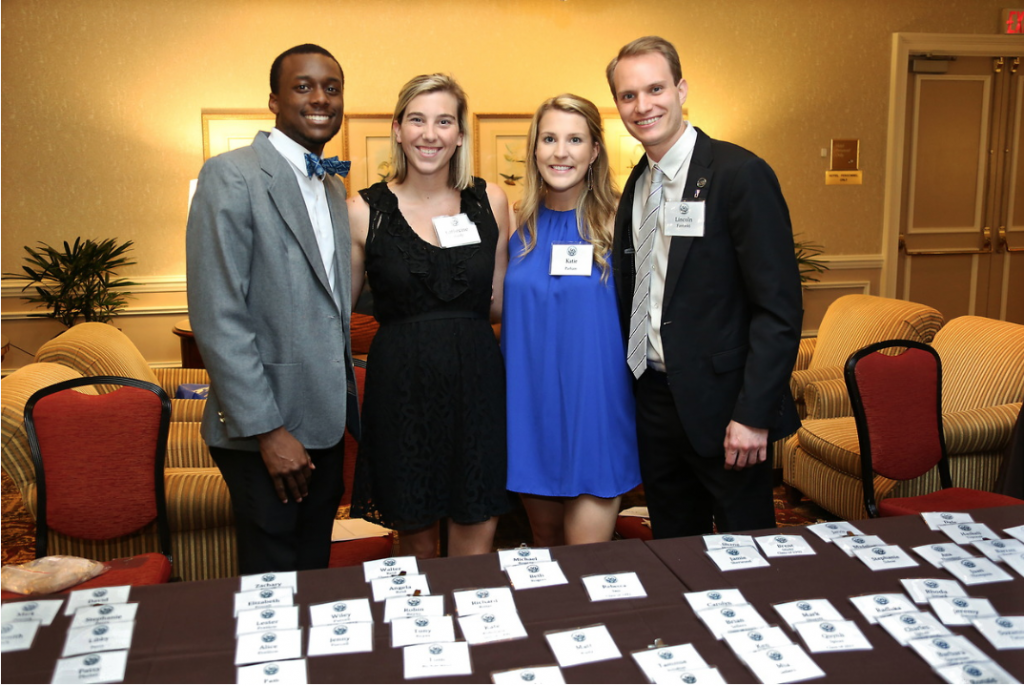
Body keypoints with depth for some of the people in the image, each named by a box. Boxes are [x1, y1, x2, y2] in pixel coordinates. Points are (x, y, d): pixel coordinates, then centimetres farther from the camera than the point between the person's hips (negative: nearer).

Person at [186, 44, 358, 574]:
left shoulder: (334, 189, 13)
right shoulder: (231, 176, -11)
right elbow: (217, 317, -17)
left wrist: (347, 410, 10)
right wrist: (267, 430, -19)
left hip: (325, 422, 7)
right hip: (264, 428, -7)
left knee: (316, 571, 17)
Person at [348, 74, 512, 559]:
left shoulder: (490, 202, 5)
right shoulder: (365, 211, -1)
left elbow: (501, 302, 11)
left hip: (476, 379, 2)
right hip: (400, 386, -1)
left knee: (476, 545, 7)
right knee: (416, 541, 12)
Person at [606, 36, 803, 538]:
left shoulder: (740, 174, -13)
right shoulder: (636, 185, 10)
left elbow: (779, 306, -16)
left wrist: (754, 415, -20)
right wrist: (631, 384, 9)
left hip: (721, 404, -6)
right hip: (654, 399, 7)